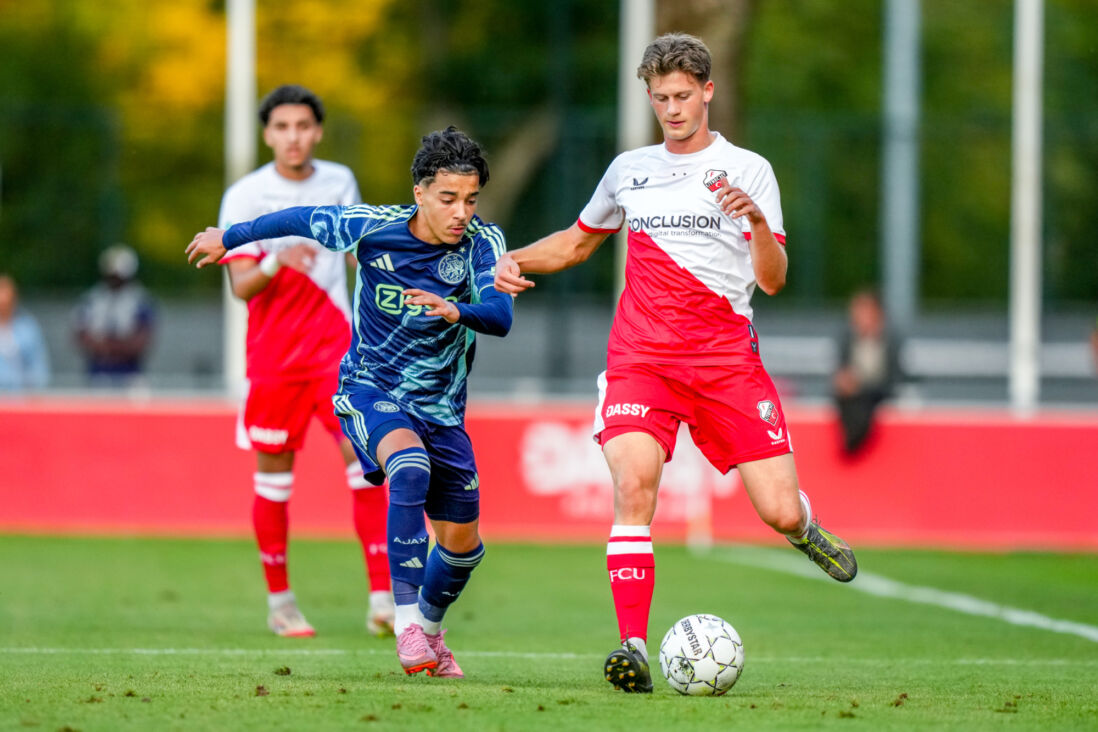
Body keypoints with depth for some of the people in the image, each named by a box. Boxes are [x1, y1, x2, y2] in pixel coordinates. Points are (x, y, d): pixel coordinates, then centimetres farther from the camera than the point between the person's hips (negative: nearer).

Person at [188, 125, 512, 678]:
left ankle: (429, 627, 39)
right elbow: (303, 220, 3)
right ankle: (406, 619, -36)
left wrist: (457, 311, -51)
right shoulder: (372, 227, -15)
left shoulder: (482, 243, -14)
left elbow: (500, 316, -29)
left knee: (462, 542, 7)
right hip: (369, 391, -3)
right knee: (410, 467, -35)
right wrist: (229, 237, 15)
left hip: (440, 409, 3)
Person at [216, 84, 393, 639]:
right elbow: (241, 286, -13)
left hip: (337, 344, 2)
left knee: (365, 458, -11)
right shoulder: (245, 196, -6)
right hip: (273, 355, -2)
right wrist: (276, 263, -32)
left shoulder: (340, 182, 5)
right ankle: (280, 602, 18)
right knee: (274, 474, 3)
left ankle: (382, 597, -11)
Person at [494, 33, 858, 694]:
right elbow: (579, 240, 30)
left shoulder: (747, 170, 4)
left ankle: (804, 531, 34)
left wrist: (757, 224, -22)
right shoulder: (629, 171, 13)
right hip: (641, 358, 1)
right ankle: (634, 646, -25)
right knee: (633, 483, -24)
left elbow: (773, 279, -3)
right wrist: (518, 261, 12)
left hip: (727, 358, -1)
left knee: (779, 512, -5)